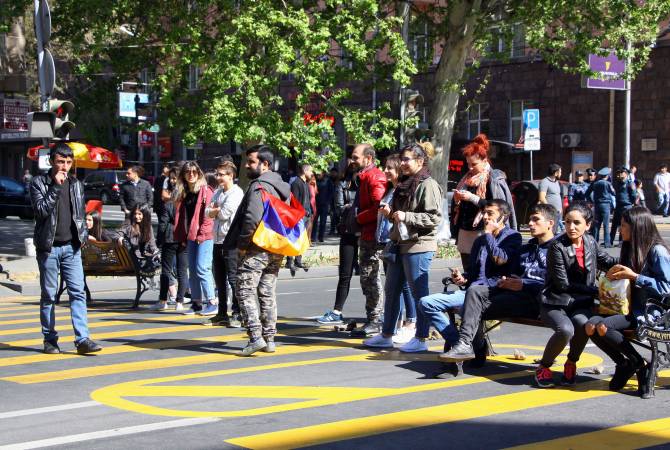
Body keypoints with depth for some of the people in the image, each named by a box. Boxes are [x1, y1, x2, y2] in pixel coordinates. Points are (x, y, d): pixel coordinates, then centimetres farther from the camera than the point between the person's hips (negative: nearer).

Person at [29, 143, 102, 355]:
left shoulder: (76, 184, 11)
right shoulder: (39, 182, -1)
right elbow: (41, 210, -14)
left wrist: (83, 235, 9)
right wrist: (56, 186, -17)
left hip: (72, 247, 3)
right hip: (48, 247, -3)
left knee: (78, 292, -7)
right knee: (48, 295, 4)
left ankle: (82, 339, -11)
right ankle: (50, 339, 13)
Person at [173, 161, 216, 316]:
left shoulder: (205, 191, -7)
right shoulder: (182, 193, 16)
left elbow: (208, 215, -12)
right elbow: (180, 216, 17)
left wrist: (202, 234, -15)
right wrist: (183, 237, 10)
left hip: (204, 237, -8)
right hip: (190, 237, 8)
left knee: (202, 269, -12)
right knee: (192, 271, 10)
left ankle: (212, 303, -8)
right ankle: (197, 303, 17)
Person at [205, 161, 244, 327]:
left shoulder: (236, 193, -10)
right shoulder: (218, 192, 17)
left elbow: (224, 214, -16)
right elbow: (208, 213, 9)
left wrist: (215, 210, 3)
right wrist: (218, 210, -9)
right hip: (218, 240, 9)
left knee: (233, 279, -7)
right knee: (220, 279, 14)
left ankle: (237, 314, -4)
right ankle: (222, 314, 22)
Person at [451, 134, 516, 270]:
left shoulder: (494, 179, -4)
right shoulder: (466, 178, 17)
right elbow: (457, 207, 23)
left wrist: (472, 198, -16)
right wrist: (457, 200, 0)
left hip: (483, 235, -7)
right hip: (465, 235, 7)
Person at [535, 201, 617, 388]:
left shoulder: (590, 242, 6)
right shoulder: (557, 246, -9)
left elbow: (606, 261, 25)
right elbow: (563, 283, -11)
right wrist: (594, 291, -10)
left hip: (581, 303, 4)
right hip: (555, 304, -4)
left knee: (583, 323, -31)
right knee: (565, 329, -33)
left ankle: (571, 363, -2)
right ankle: (544, 366, -5)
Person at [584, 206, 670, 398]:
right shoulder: (630, 248, 15)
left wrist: (634, 276, -18)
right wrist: (616, 276, 2)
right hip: (632, 309, 8)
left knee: (603, 327, -30)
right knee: (590, 326, -18)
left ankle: (639, 364, -9)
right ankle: (625, 364, -1)